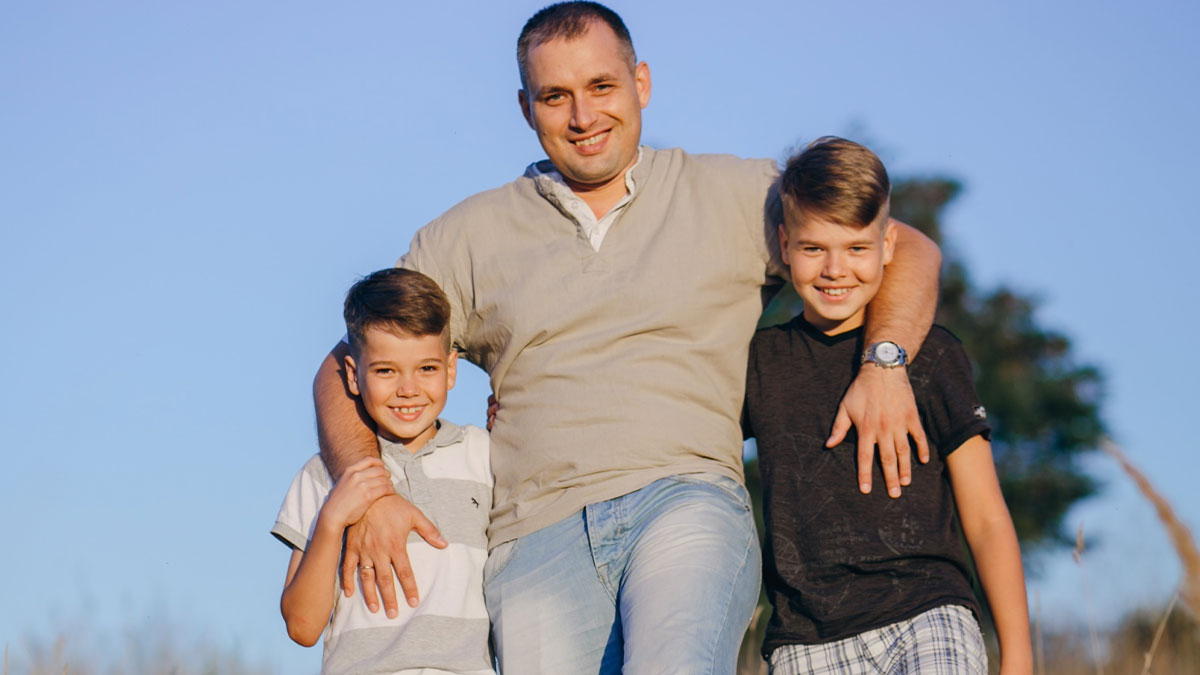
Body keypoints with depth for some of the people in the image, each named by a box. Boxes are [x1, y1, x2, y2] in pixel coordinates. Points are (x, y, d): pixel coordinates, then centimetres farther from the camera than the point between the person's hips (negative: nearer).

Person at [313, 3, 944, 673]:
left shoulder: (732, 196, 15)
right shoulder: (472, 235, 18)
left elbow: (908, 250, 16)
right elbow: (345, 372, 19)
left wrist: (884, 366, -3)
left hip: (689, 497, -2)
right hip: (538, 532, 3)